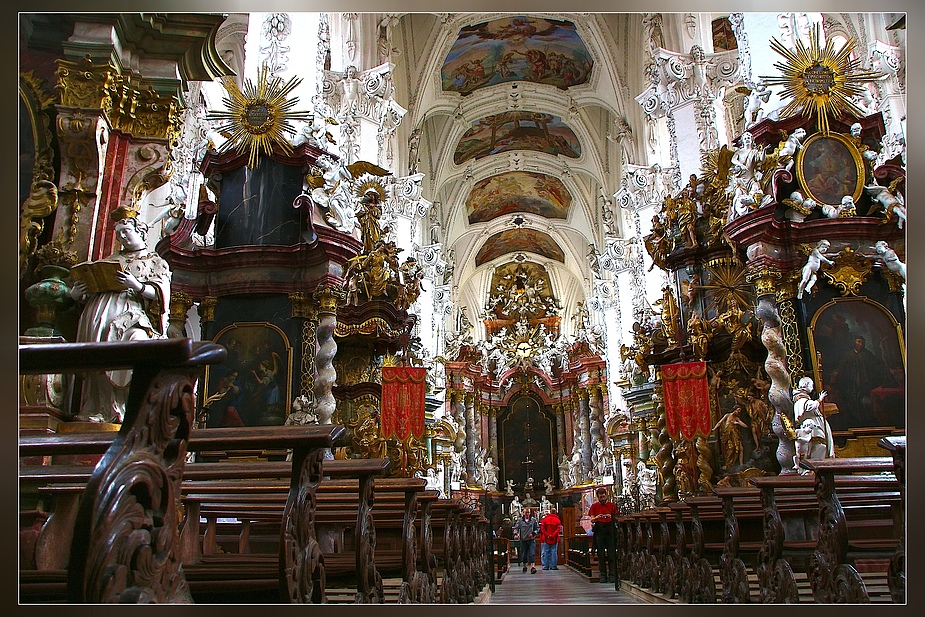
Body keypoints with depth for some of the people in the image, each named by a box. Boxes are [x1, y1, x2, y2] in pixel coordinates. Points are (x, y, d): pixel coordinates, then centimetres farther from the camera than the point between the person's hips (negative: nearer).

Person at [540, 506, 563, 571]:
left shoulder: (545, 519, 0)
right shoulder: (557, 520, -4)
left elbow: (542, 528, -4)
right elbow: (558, 529, -11)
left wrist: (547, 535, -5)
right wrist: (553, 535, -12)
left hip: (546, 539, 1)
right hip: (554, 539, -1)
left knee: (546, 552, 6)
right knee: (554, 552, 5)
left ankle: (545, 566, 5)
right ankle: (553, 566, 5)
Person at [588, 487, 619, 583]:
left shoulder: (612, 505, 10)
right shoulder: (594, 506, 10)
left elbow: (616, 517, 9)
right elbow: (592, 520, 4)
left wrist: (611, 517, -13)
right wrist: (597, 517, -17)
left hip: (610, 530, -1)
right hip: (599, 531, 1)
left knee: (611, 553, -4)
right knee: (601, 554, 2)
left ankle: (612, 575, 0)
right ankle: (603, 575, 7)